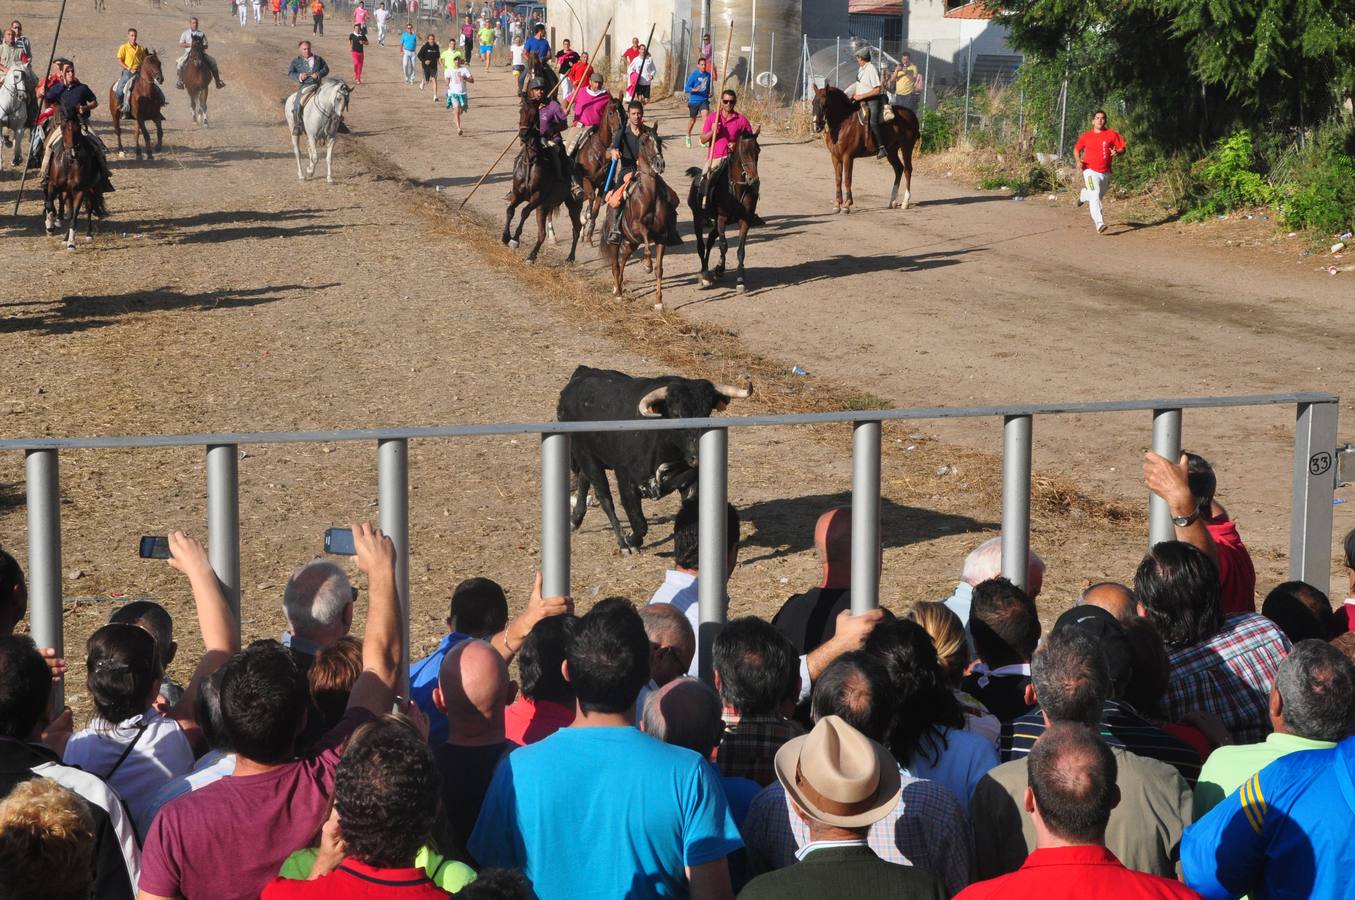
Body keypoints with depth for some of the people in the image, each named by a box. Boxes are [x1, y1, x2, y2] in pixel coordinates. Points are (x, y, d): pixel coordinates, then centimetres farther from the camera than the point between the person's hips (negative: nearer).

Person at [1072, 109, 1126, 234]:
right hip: (1090, 171, -3)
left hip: (1105, 172, 3)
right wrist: (1078, 161, -5)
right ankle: (1099, 224, -25)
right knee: (1095, 197, -18)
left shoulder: (1112, 134, 0)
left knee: (1099, 195, 20)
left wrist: (1116, 152, -19)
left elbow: (1122, 148, 4)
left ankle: (1084, 195, 53)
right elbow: (1076, 149, 14)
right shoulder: (1086, 136, 2)